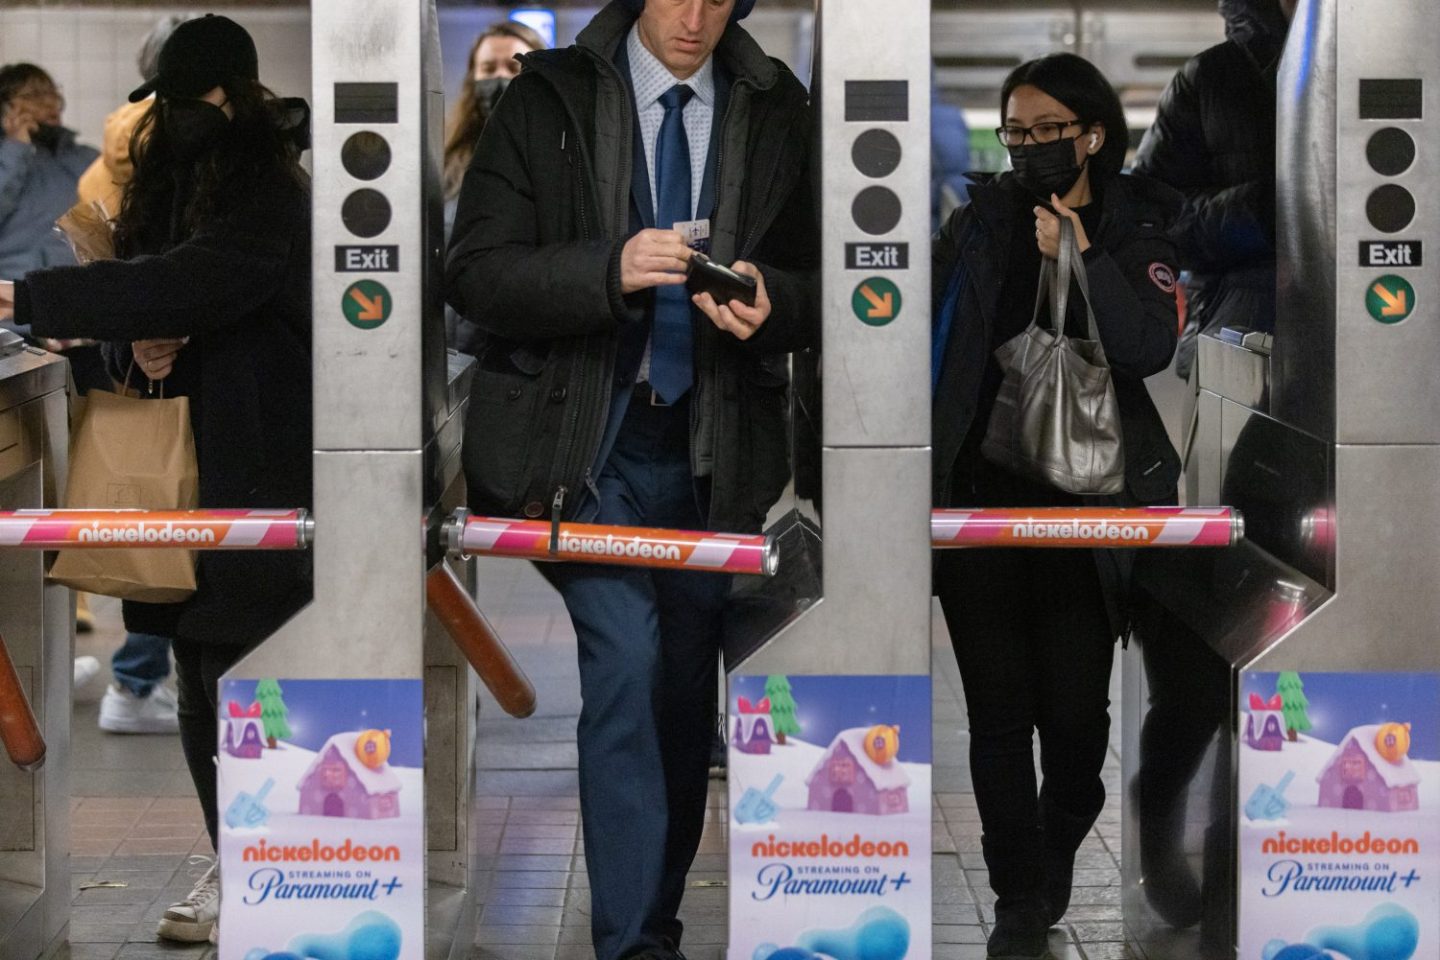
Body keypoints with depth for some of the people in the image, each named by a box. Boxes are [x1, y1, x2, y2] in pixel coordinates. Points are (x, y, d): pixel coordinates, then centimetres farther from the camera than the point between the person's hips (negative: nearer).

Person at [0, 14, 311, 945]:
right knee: (201, 689, 10)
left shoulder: (271, 198, -12)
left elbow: (181, 283, -24)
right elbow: (138, 296, 20)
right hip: (186, 474, 8)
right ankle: (235, 867, 19)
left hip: (258, 476, -7)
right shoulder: (164, 186, 14)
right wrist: (137, 347, -6)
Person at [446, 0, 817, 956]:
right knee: (626, 660, -15)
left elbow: (817, 285, 9)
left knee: (688, 686, 9)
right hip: (586, 439, -3)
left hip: (716, 447, 3)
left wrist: (771, 302, -14)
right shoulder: (552, 97, -2)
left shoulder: (778, 112, 5)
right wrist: (610, 271, -23)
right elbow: (476, 273, -8)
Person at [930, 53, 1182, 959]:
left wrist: (1081, 261, -23)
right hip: (979, 496, 2)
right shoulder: (978, 223, 5)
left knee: (1075, 708, 2)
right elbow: (930, 334, 12)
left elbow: (1151, 349, -16)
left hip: (1083, 505, -2)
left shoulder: (1136, 230, -1)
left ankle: (1059, 853, 30)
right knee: (999, 707, 2)